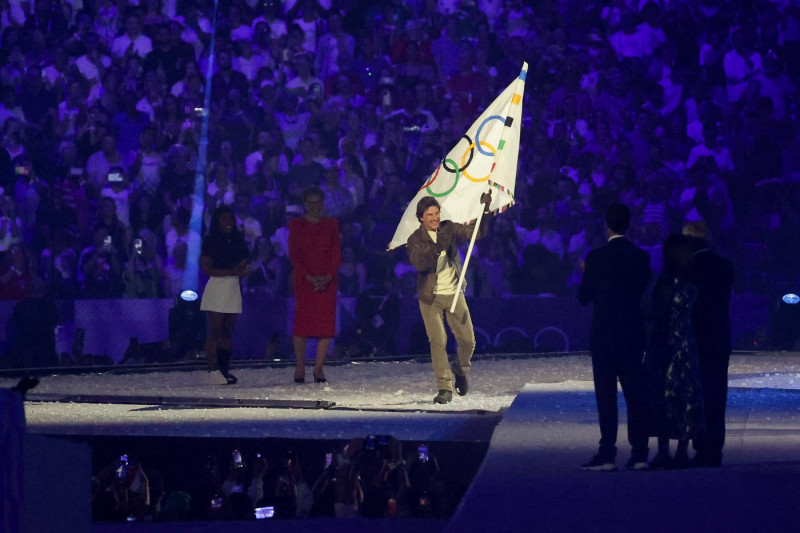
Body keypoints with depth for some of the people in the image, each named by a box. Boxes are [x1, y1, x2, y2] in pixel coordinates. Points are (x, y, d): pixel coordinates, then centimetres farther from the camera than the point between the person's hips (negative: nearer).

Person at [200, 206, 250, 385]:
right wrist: (231, 271, -16)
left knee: (228, 331, 5)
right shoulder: (211, 242, -1)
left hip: (234, 288, 6)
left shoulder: (238, 241, 16)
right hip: (217, 287, -6)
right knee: (215, 331, -8)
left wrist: (244, 270, -7)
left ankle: (224, 369, 7)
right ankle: (213, 371, -10)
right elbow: (207, 269, -8)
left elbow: (243, 265, 19)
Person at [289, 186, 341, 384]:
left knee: (326, 322, -6)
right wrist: (309, 277, -12)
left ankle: (319, 368, -4)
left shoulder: (331, 224, 13)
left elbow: (337, 253, 8)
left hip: (327, 280, 2)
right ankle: (299, 367, -3)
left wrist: (329, 276, -9)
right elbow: (294, 255, 0)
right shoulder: (297, 225, 7)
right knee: (302, 320, -9)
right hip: (303, 279, -2)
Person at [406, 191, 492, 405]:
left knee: (468, 340, 5)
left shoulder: (449, 229, 2)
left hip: (454, 293, 3)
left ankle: (461, 369, 36)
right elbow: (419, 263, -24)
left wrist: (484, 211, -15)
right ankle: (444, 389, -6)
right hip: (430, 297, -3)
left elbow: (476, 232, -1)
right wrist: (436, 248, -40)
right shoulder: (416, 240, -8)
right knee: (438, 341, -11)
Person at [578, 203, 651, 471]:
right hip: (633, 335, 4)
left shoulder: (597, 257, -11)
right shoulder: (641, 257, 2)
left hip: (605, 335, -4)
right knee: (635, 394, 6)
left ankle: (607, 454, -5)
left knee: (606, 397, -2)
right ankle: (639, 454, 4)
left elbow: (583, 296, -6)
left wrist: (586, 274, 13)